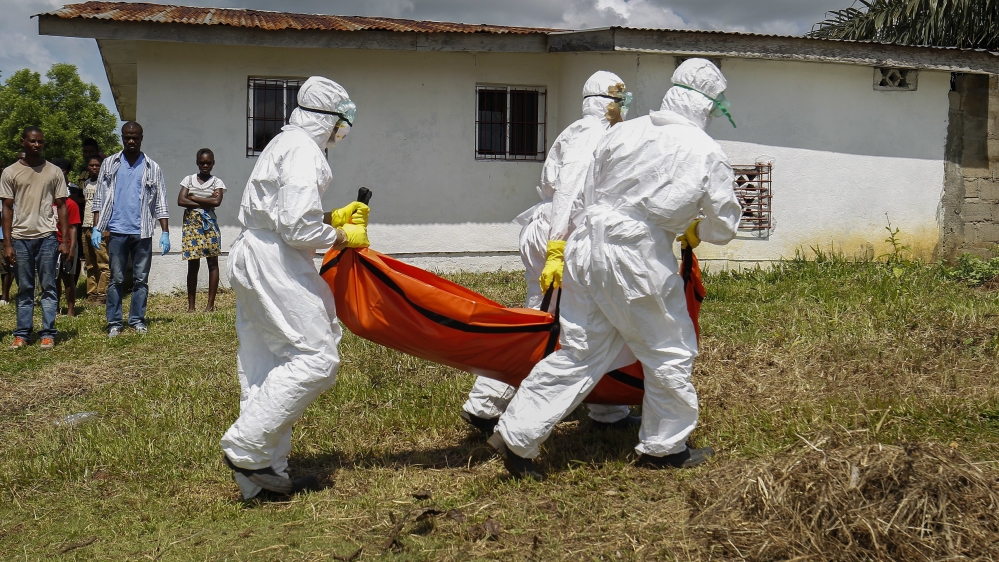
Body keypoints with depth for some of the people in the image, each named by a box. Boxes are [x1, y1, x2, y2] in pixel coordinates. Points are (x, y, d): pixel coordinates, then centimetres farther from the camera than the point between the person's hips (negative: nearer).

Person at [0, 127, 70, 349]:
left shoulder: (54, 172, 6)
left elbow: (61, 207, 7)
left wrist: (65, 240, 0)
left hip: (47, 237, 0)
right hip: (20, 238, 1)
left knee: (48, 288, 0)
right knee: (24, 289, 5)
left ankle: (48, 334, 3)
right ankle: (22, 334, 10)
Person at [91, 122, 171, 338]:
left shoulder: (152, 168, 7)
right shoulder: (109, 164, 8)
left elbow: (161, 202, 6)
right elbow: (100, 198, 7)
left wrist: (165, 232, -1)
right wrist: (96, 228, -2)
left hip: (142, 232, 0)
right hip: (117, 231, 0)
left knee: (141, 279, 5)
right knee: (116, 279, 3)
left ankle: (137, 320, 12)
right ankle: (114, 323, 7)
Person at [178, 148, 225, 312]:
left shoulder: (217, 182, 5)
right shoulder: (189, 179, 8)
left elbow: (217, 201, -12)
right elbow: (181, 201, -5)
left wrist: (194, 198, -9)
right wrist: (206, 202, -9)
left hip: (209, 223, 0)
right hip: (191, 223, 0)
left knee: (212, 262, -2)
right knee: (193, 264, 1)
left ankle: (211, 303, 2)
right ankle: (191, 304, 4)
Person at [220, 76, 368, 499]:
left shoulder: (283, 144, 18)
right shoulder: (303, 151, -13)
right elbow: (298, 228, -21)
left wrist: (333, 217, 17)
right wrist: (343, 237, -6)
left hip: (252, 258, 11)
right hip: (275, 264, -11)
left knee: (266, 365, 11)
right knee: (315, 357, -9)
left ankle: (263, 473, 16)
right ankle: (246, 446, -9)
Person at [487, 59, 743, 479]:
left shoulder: (624, 133, 6)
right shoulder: (707, 154, -4)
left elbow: (588, 193, 12)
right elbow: (724, 227, 5)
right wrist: (696, 232, 28)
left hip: (586, 244, 5)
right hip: (639, 260, -5)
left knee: (578, 352, 12)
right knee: (670, 350, 15)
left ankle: (516, 435, 11)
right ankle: (664, 447, 28)